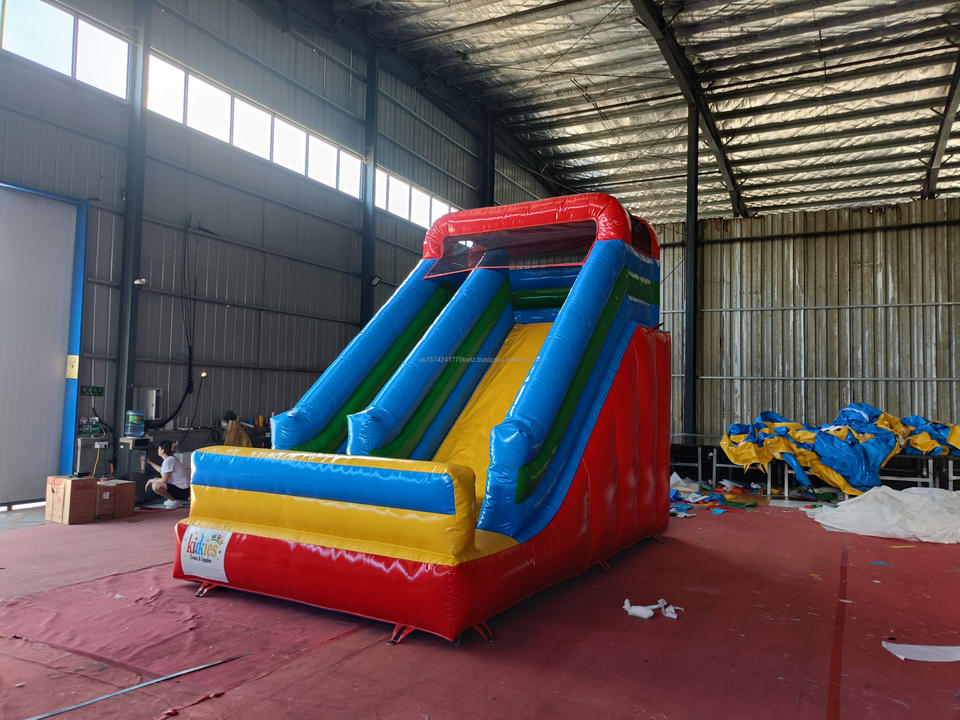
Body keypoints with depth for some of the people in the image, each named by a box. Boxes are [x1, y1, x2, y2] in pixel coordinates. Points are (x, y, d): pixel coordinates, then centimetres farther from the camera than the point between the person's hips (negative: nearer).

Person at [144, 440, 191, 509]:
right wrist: (150, 462, 35)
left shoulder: (168, 461, -17)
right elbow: (161, 470, 31)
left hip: (182, 491, -10)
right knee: (156, 480, 21)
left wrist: (151, 481, -4)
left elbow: (164, 480, -19)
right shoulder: (171, 458, 12)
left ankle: (174, 501, -8)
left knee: (156, 486, -23)